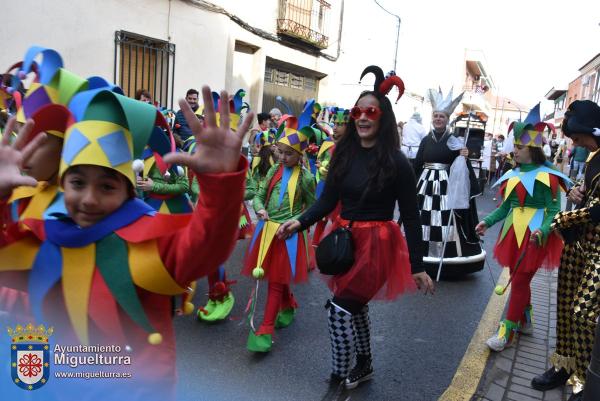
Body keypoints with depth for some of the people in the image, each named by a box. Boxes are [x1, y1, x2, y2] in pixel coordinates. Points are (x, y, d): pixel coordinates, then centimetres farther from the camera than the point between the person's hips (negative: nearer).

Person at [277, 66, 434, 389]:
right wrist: (300, 222, -17)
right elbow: (327, 201, 0)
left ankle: (338, 378, 14)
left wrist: (417, 266, -8)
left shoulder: (396, 162, -11)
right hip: (345, 240, 6)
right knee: (354, 306, 20)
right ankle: (364, 365, 44)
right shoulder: (344, 153, 1)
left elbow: (410, 216, -8)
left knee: (338, 309, -9)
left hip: (376, 244, -5)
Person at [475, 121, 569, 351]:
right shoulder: (513, 175, 9)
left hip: (533, 235, -7)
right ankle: (525, 322, 33)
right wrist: (488, 221, 2)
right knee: (518, 279, 15)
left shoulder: (546, 175, -10)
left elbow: (554, 210, -13)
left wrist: (543, 230, -29)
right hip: (513, 233, 7)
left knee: (519, 282, -3)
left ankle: (508, 332, 5)